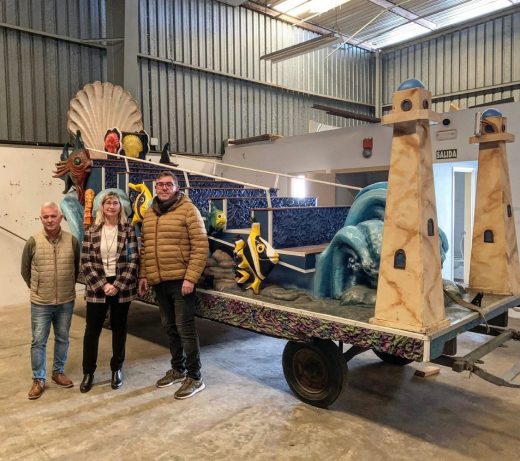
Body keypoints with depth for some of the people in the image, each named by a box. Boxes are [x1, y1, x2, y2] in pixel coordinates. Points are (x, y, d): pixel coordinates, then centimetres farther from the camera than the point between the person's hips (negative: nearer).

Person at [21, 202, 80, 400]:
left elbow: (78, 267, 9)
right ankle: (38, 380, 20)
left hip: (66, 302, 2)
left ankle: (58, 372, 32)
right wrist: (37, 288, 8)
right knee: (38, 341, 6)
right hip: (40, 303, -1)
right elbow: (25, 269, 5)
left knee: (62, 339, 15)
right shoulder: (33, 242, -8)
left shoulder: (72, 240, -5)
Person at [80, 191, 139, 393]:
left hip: (122, 287, 0)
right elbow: (86, 262, -2)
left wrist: (118, 285, -14)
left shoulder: (128, 230, -2)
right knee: (92, 329, 6)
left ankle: (117, 369, 26)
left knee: (119, 328, 10)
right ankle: (88, 372, 21)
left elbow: (134, 260, -6)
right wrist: (103, 285, -12)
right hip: (97, 287, 1)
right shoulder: (91, 231, 1)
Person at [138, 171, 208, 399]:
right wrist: (143, 275, 10)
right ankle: (178, 368, 33)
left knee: (185, 328, -2)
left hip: (180, 280, -6)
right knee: (170, 327, 17)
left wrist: (191, 278, -17)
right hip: (159, 281, 7)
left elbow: (201, 246, -13)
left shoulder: (188, 210, -8)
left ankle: (194, 377, 11)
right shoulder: (149, 214, 12)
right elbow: (144, 247, 17)